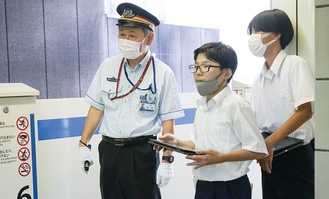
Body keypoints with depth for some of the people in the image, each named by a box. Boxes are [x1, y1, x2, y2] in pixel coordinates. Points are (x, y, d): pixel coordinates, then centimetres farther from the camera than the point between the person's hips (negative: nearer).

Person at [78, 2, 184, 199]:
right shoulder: (107, 67, 2)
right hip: (109, 150, 4)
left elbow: (168, 121, -9)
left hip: (142, 152, -4)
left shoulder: (163, 73, -9)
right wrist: (84, 144, 4)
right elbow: (97, 107, 8)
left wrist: (166, 161, -12)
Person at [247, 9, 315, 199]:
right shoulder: (259, 78, 9)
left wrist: (269, 142, -24)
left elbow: (305, 111, -19)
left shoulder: (295, 64, -9)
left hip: (295, 154, -6)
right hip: (270, 155, 6)